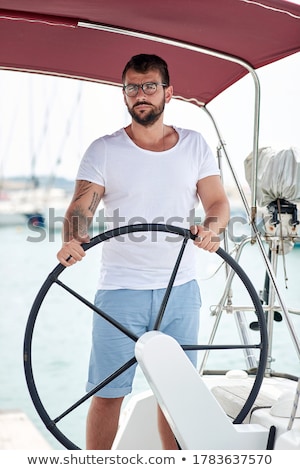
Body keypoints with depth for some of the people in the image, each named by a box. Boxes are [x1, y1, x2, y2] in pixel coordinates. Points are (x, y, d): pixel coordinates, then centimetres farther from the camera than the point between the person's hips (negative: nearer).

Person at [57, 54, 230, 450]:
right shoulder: (104, 150, 1)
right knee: (108, 392, 0)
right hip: (121, 289, -2)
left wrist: (212, 227, -18)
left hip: (180, 290, 2)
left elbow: (217, 201, 5)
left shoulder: (194, 145, 8)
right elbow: (82, 205, -8)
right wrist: (73, 239, -30)